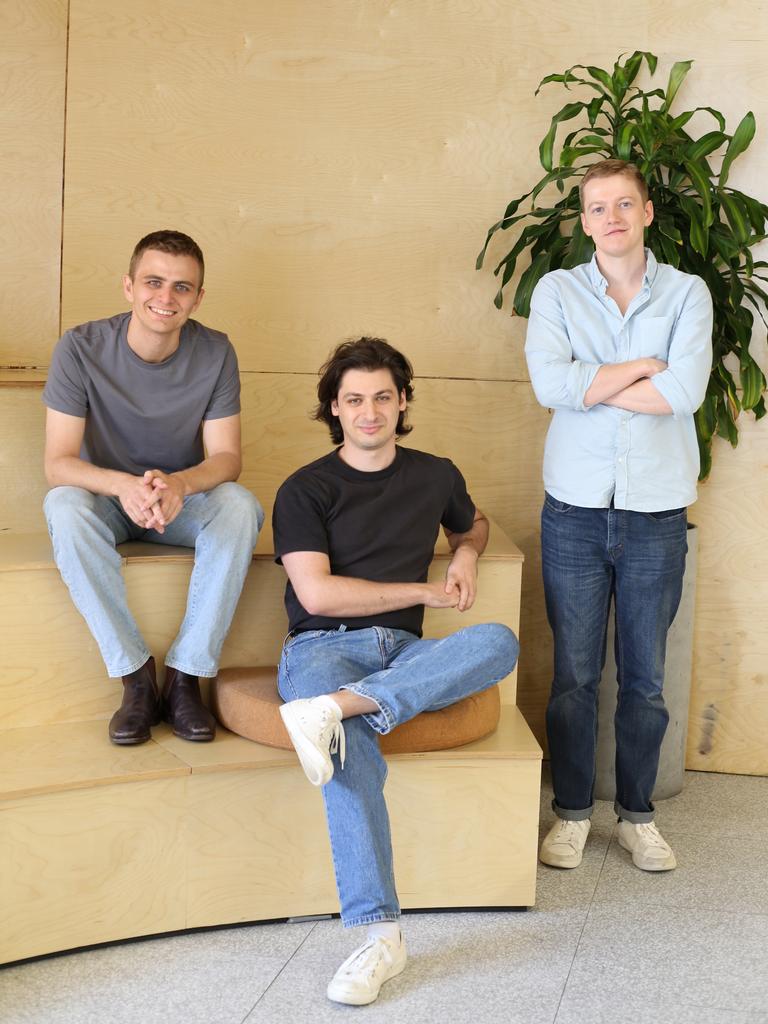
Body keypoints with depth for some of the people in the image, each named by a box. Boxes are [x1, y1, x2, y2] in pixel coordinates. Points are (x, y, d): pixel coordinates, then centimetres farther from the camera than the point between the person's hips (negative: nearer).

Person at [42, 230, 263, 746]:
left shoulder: (215, 352, -11)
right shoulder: (82, 347, -16)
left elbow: (226, 457, -13)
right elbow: (57, 463, -20)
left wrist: (178, 484, -38)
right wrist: (124, 486, -42)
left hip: (185, 498, 1)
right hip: (106, 501, -1)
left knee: (241, 506, -30)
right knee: (63, 506, -35)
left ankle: (186, 676, -24)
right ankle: (136, 677, -26)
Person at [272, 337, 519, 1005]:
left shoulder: (435, 476, 16)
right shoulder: (306, 491, 4)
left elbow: (473, 523, 38)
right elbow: (316, 594, -8)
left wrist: (466, 556, 12)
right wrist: (426, 592, -4)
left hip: (405, 653, 4)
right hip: (323, 648, -3)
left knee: (500, 642, -29)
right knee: (353, 750, -37)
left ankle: (333, 708, -41)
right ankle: (382, 934, -34)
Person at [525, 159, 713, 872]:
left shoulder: (687, 293, 4)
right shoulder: (556, 291, 4)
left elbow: (686, 390, -13)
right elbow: (550, 383, -13)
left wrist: (594, 385, -8)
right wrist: (643, 367, -8)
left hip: (657, 511, 0)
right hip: (576, 507, 0)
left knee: (646, 676, 9)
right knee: (574, 672, 6)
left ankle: (637, 814, 25)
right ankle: (571, 811, 22)